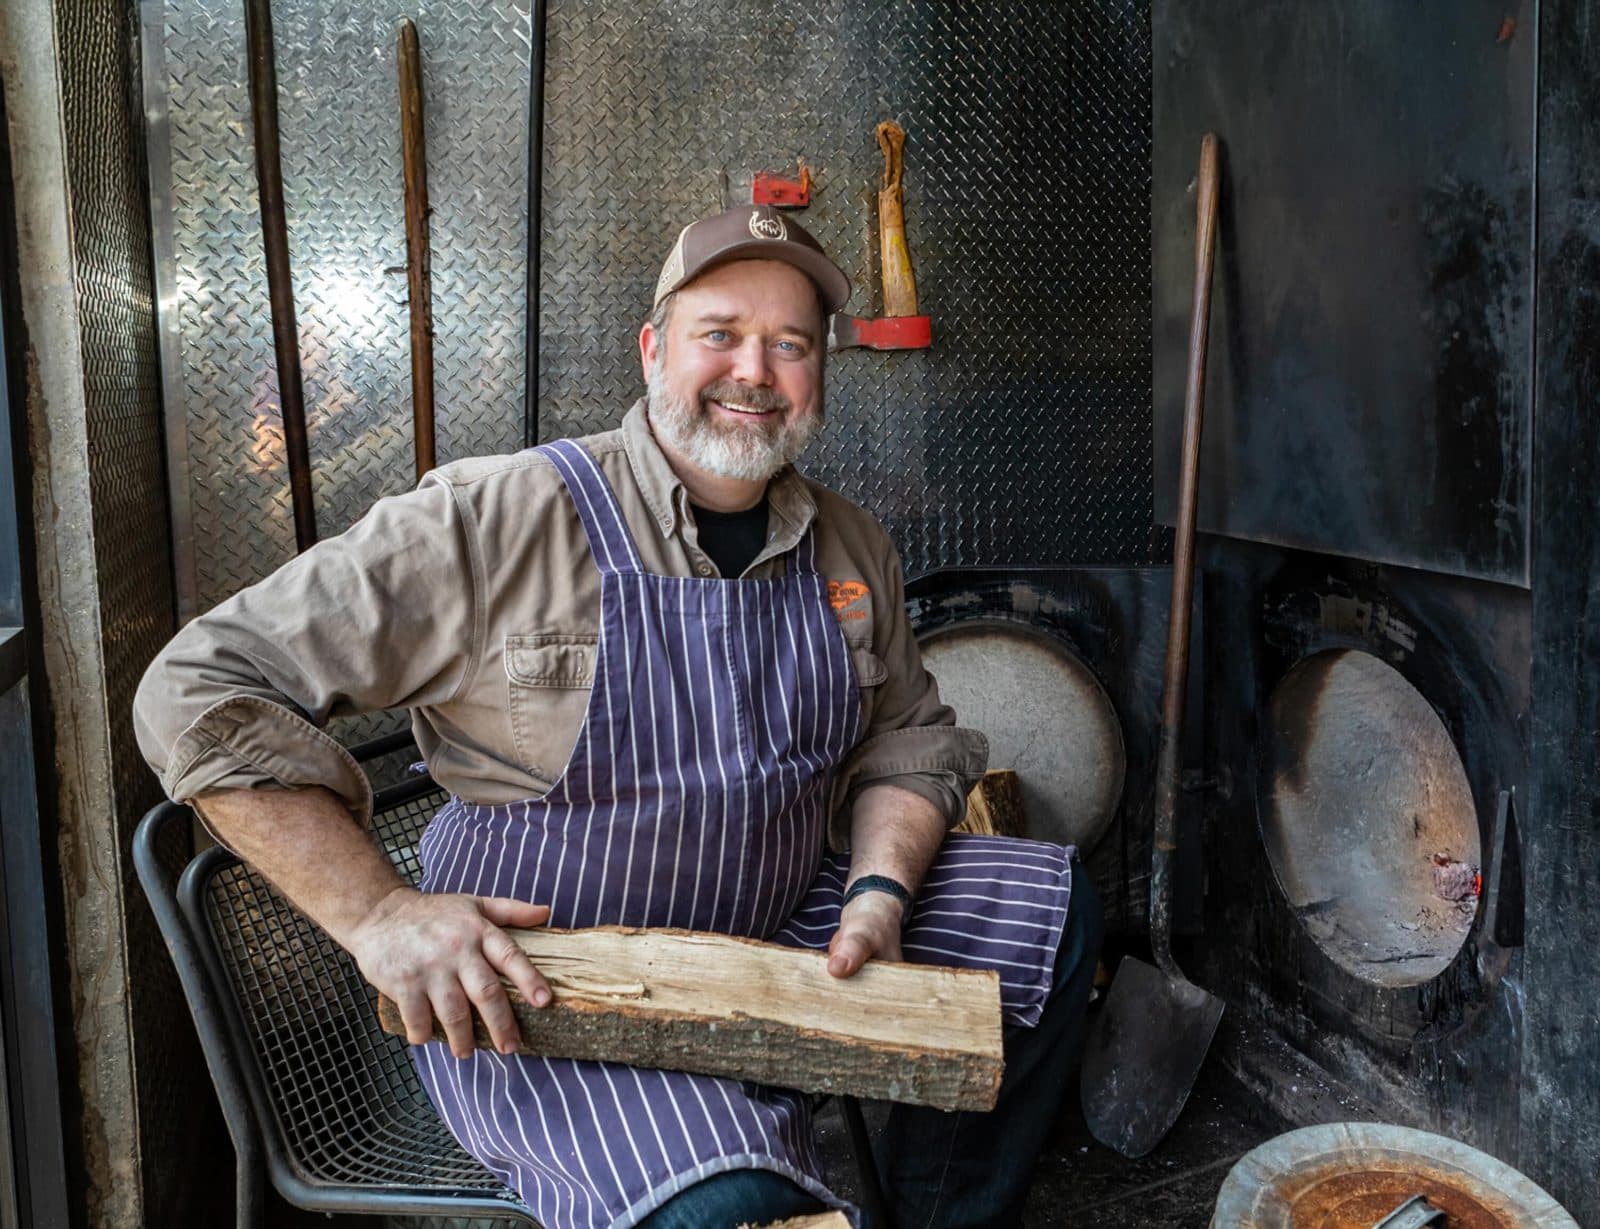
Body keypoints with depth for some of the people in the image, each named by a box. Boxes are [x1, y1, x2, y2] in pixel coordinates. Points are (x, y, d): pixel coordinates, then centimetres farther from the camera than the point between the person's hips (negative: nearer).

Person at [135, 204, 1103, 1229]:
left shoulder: (853, 551, 3)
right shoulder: (494, 521, -16)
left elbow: (909, 738, 15)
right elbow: (204, 691, -14)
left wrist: (880, 891, -7)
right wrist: (378, 913, -22)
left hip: (781, 929, 7)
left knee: (1051, 915, 4)